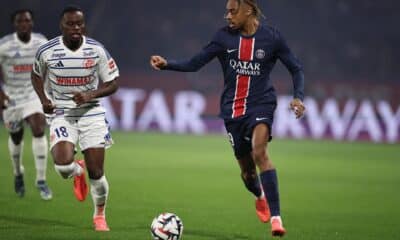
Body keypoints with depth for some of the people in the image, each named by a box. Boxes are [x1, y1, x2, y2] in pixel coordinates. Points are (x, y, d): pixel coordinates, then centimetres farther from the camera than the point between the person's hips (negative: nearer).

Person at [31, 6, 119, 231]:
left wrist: (90, 95, -17)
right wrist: (44, 99, -4)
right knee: (63, 164, -24)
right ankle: (78, 172, 16)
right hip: (61, 114, 0)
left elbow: (112, 84, 0)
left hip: (91, 113, 0)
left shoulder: (97, 50, -8)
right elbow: (36, 75, 13)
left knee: (96, 173, -2)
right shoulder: (47, 51, -8)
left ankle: (100, 216, 24)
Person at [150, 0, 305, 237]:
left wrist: (298, 97, -12)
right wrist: (167, 64, -14)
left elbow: (296, 69, 3)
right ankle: (260, 197, 46)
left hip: (261, 104, -3)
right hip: (233, 108, 3)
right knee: (247, 169, 9)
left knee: (259, 152, -29)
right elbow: (194, 64, 0)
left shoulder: (271, 37, -5)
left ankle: (276, 218, -29)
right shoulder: (224, 37, 0)